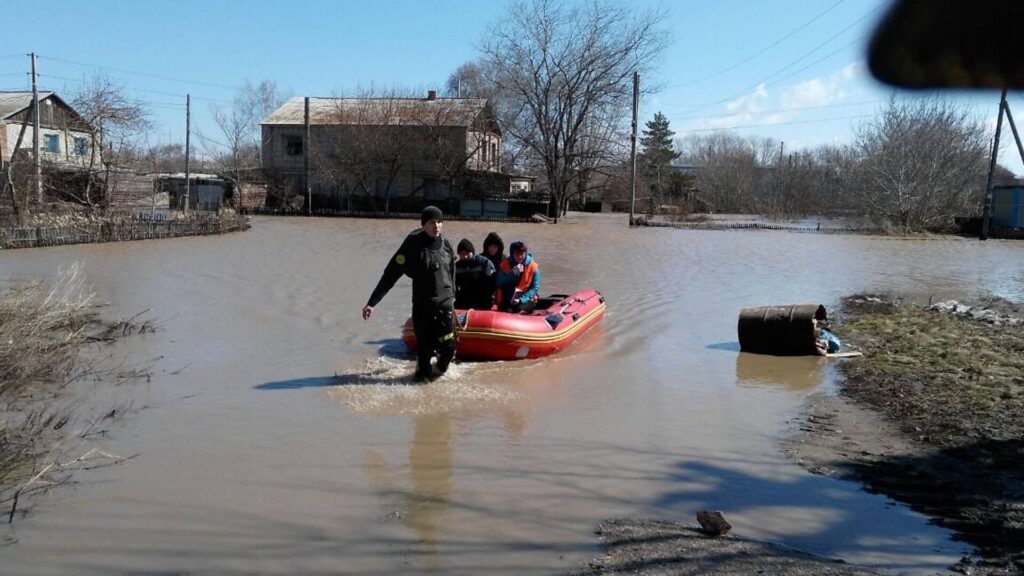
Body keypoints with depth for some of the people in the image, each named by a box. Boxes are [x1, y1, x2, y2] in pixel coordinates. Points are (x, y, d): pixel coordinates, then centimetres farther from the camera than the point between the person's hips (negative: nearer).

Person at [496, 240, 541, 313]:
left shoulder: (533, 267, 3)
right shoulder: (505, 264, 6)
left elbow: (535, 288, -2)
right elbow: (500, 284, -2)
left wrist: (521, 299, -15)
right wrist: (513, 273, -14)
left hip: (525, 299, -1)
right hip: (507, 300, 1)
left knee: (521, 309, -30)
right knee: (508, 311, -26)